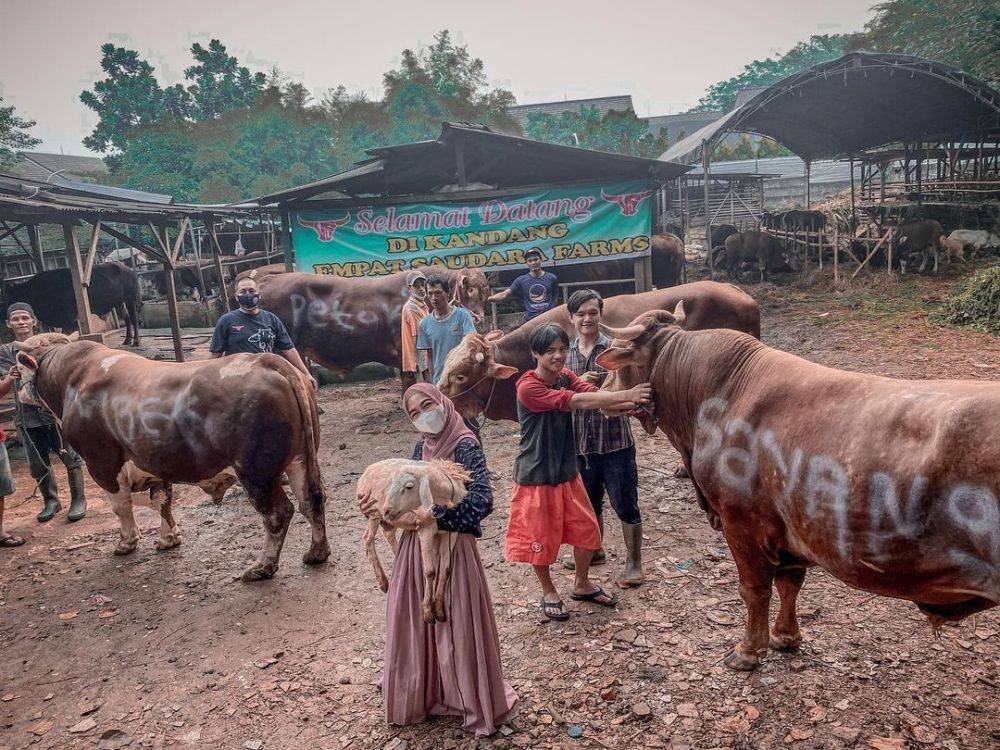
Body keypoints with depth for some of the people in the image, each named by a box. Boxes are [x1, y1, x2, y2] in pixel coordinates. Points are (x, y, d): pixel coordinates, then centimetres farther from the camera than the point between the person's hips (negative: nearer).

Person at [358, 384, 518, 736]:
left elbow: (483, 501, -24)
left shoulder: (466, 446, -14)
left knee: (457, 628, 6)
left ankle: (476, 704, 27)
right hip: (416, 549, 6)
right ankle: (424, 694, 38)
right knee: (417, 626, 16)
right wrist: (378, 505, -7)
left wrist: (433, 516, -27)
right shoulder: (420, 448, 7)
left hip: (452, 548, -6)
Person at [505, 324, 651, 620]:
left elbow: (594, 393, -17)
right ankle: (549, 593, 31)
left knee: (586, 528, 13)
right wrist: (626, 395, -36)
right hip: (537, 476, -7)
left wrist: (628, 403, -36)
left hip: (567, 471, 7)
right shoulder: (528, 387, -23)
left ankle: (582, 585, 36)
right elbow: (578, 402, -32)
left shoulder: (565, 376, 0)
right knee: (540, 536, 8)